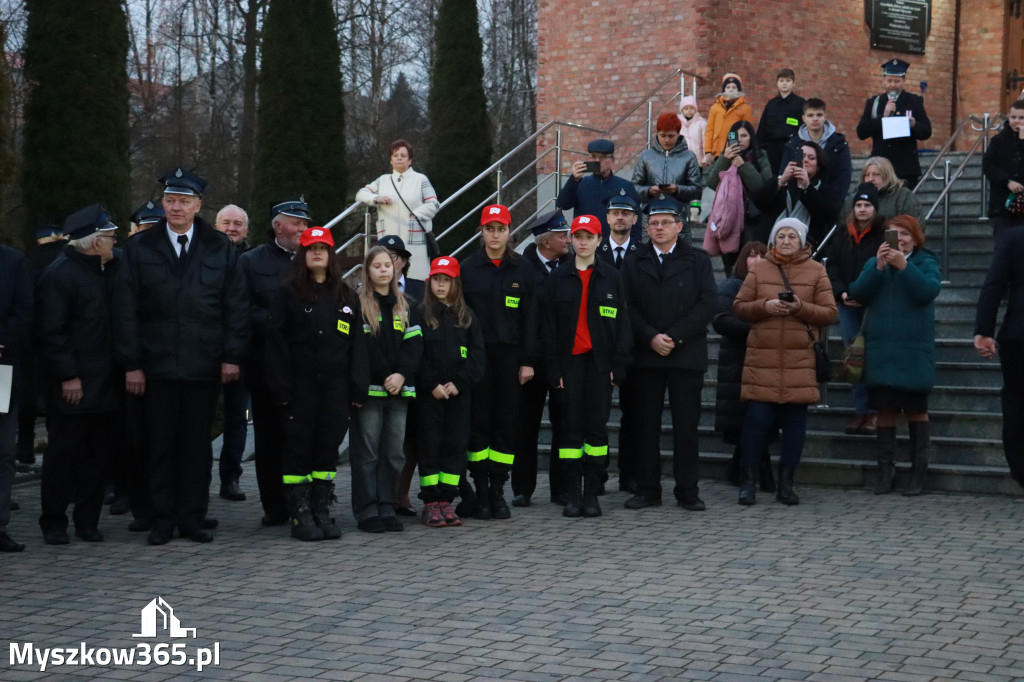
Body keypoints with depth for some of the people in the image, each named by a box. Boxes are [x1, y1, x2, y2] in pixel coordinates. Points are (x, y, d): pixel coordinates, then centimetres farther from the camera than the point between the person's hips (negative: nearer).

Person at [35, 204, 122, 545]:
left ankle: (87, 521, 18)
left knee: (98, 455, 9)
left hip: (107, 385, 6)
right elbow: (50, 332, -12)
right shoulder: (59, 274, -10)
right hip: (72, 386, -6)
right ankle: (53, 523, 14)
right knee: (63, 454, 3)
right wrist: (67, 376, -15)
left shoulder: (114, 269, 10)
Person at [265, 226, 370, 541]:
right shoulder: (288, 294, 3)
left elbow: (357, 343, 10)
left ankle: (322, 512, 13)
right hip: (301, 383, -3)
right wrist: (281, 387, -10)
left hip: (335, 384, 3)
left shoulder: (347, 296, 12)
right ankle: (300, 515, 4)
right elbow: (276, 341, -2)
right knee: (299, 446, -1)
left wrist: (358, 388, 2)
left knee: (329, 445, 5)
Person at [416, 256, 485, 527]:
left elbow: (476, 355, 3)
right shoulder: (420, 314, 3)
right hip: (429, 393, -3)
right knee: (430, 444, -1)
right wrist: (432, 385, -13)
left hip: (460, 393, 3)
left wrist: (459, 383, -9)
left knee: (456, 444, 3)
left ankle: (446, 501, 10)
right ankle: (430, 503, 2)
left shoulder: (466, 316, 11)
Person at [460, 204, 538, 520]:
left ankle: (498, 491, 9)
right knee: (478, 422, 0)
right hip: (477, 355, -1)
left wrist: (528, 361, -1)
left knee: (506, 422, 2)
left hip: (510, 355, 1)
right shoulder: (467, 269, 5)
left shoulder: (522, 269, 7)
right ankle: (481, 491, 7)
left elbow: (530, 317, 5)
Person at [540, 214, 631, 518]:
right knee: (570, 427, 0)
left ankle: (591, 493, 7)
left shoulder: (611, 277, 7)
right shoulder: (557, 279, 6)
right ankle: (572, 494, 6)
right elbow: (548, 327, 4)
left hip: (600, 363, 0)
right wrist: (553, 368, -4)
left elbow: (622, 324, 6)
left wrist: (618, 365, -2)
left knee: (597, 426, 0)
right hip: (568, 362, 0)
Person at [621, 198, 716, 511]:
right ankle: (647, 490, 9)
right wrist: (651, 338, -12)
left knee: (686, 425, 0)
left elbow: (707, 304, -1)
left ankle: (687, 491, 6)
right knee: (647, 425, 2)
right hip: (646, 356, 1)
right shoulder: (634, 264, 12)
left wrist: (675, 337, -10)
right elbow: (628, 307, 3)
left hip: (687, 355, -1)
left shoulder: (698, 261, 8)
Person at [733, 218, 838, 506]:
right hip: (762, 358, -1)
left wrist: (800, 308, -13)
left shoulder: (816, 271, 7)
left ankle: (786, 483, 14)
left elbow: (830, 313, 3)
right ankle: (749, 481, 6)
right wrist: (765, 306, -11)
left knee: (795, 420, 3)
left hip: (800, 360, 1)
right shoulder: (759, 270, 8)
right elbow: (738, 307, 7)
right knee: (757, 418, -6)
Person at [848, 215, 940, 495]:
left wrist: (904, 266, -23)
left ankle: (918, 470, 9)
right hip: (880, 349, 2)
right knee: (885, 409, 2)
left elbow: (929, 291, -15)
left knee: (916, 409, 2)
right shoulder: (873, 263, 12)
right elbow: (858, 293, -2)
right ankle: (885, 469, 9)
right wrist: (877, 268, -15)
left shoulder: (926, 263, 4)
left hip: (914, 351, -2)